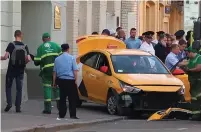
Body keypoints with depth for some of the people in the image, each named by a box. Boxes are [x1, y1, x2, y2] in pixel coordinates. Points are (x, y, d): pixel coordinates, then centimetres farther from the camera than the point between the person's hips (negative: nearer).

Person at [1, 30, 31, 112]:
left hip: (11, 70, -2)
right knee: (19, 89, 8)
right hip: (20, 71, 2)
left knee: (8, 87, 12)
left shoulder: (11, 45, -8)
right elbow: (28, 59, -5)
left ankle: (9, 103, -2)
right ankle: (18, 107, 5)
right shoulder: (25, 46, 0)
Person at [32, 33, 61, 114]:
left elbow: (37, 62, 1)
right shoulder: (55, 45, 7)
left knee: (47, 88, 2)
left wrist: (34, 58, 22)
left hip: (46, 70, -1)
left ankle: (48, 108, -2)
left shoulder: (40, 48, 5)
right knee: (57, 87, 13)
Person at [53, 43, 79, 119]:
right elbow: (75, 70, -8)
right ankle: (72, 115, -6)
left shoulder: (57, 59, 7)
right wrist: (76, 80, -5)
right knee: (72, 98, -1)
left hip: (61, 80, 4)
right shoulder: (72, 58, -3)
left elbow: (55, 72, 10)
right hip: (70, 80, -4)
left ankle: (62, 114, 7)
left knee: (62, 98, 10)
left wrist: (54, 82, 15)